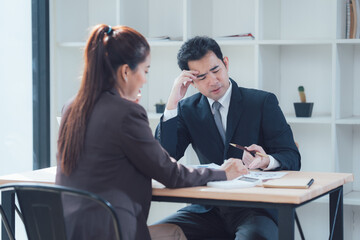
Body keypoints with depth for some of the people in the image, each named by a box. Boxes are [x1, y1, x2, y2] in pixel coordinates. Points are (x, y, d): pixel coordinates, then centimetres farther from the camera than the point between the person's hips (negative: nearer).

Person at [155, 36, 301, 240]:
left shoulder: (263, 102, 2)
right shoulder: (188, 110, 10)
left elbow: (292, 158, -3)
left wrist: (266, 161, -26)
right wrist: (173, 103, -7)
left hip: (256, 208, -3)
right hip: (209, 209, 3)